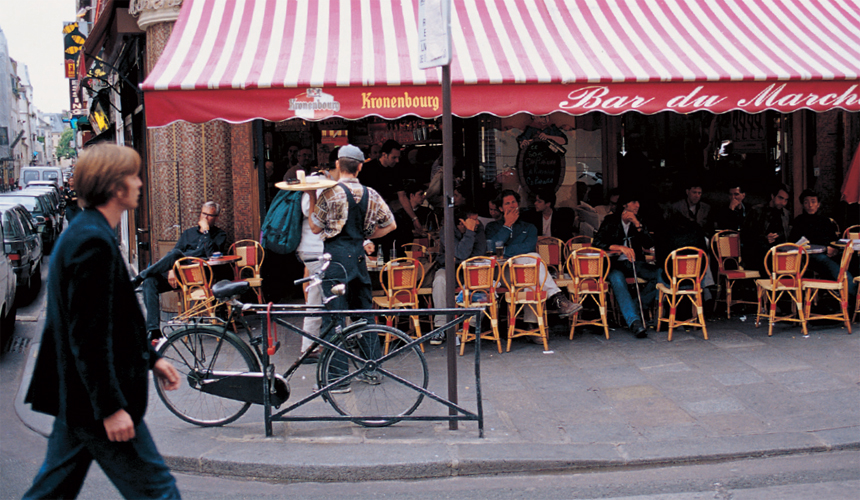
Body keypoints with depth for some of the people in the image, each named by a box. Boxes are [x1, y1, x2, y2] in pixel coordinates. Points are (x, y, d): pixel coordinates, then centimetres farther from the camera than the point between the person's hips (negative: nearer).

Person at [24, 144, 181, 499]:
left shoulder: (82, 234, 13)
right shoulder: (95, 242, -20)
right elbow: (88, 334, -24)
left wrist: (151, 357, 24)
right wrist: (111, 407, -23)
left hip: (76, 399, 10)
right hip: (95, 402, -10)